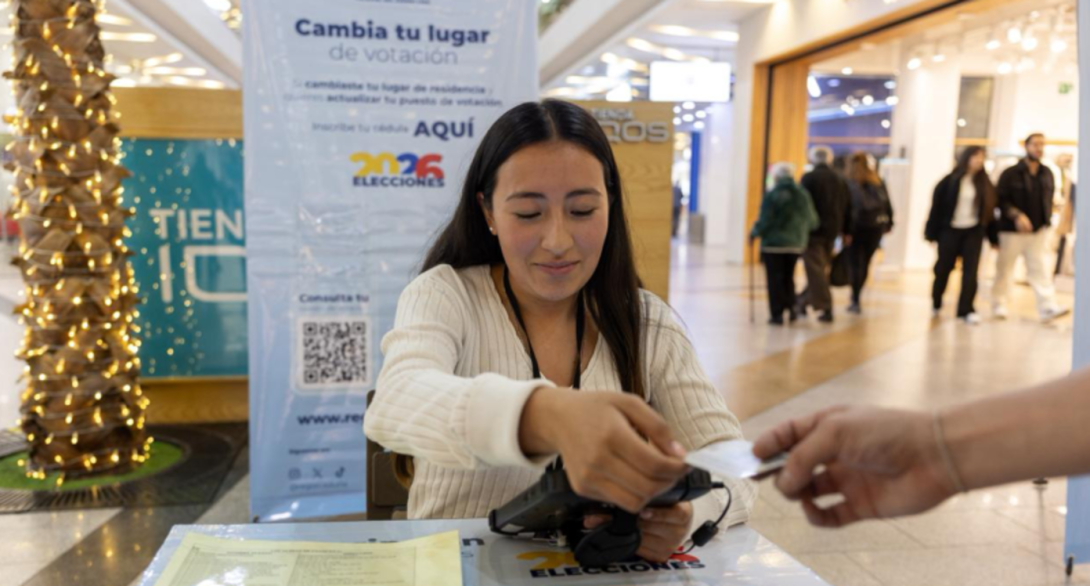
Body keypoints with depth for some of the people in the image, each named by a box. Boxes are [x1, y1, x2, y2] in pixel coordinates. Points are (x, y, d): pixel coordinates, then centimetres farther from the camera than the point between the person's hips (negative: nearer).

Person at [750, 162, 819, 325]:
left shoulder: (772, 195, -14)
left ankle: (777, 314, 1)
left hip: (773, 244, -5)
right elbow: (812, 221, 4)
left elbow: (765, 221, -16)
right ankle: (790, 307, 8)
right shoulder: (803, 195, 2)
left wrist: (754, 233, 1)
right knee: (788, 277, 19)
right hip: (796, 244, 5)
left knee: (775, 280, 2)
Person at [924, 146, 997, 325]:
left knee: (971, 271, -4)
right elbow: (937, 206, -5)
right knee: (943, 268, 8)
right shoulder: (950, 181, -5)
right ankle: (936, 303, 27)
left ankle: (966, 310, -2)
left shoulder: (985, 183, 4)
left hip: (974, 232, 2)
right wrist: (932, 232, -9)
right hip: (950, 230, -2)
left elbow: (989, 210, 6)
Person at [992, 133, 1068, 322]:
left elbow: (1049, 199, 16)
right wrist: (1016, 215, -24)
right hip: (1012, 230, -4)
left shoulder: (1047, 174, 8)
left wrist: (1046, 220, 5)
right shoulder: (1011, 174, -7)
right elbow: (1001, 199, -11)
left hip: (1038, 230, 4)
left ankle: (1048, 307, -4)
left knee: (1039, 268, 0)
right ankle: (999, 304, 16)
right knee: (1005, 267, 5)